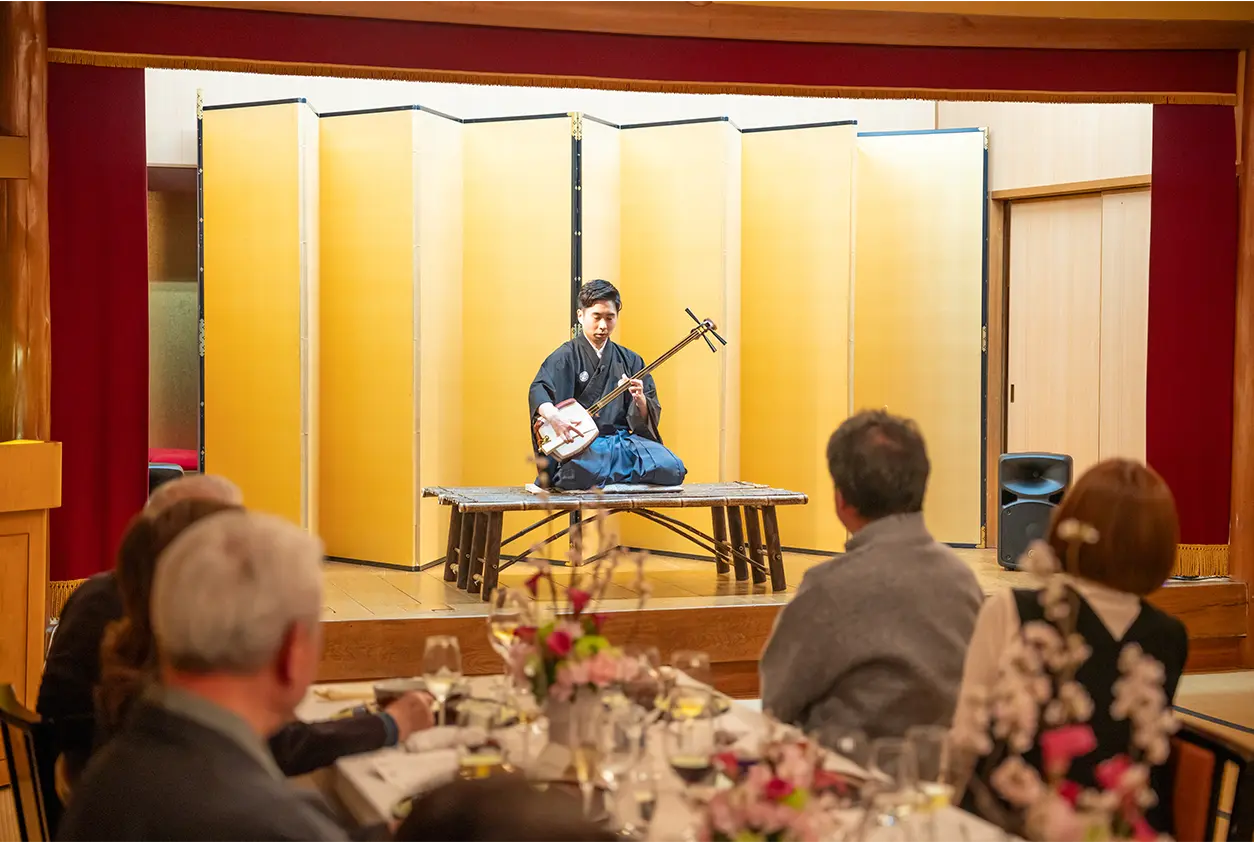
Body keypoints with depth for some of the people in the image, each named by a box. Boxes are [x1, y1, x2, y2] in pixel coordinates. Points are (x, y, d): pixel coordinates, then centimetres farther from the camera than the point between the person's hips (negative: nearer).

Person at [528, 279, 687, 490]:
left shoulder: (630, 361, 16)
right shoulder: (566, 357, 4)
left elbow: (651, 419, 12)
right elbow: (538, 391, -15)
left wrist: (640, 400, -13)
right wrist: (553, 416, -37)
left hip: (624, 440, 4)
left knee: (672, 470, -23)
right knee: (578, 476, -39)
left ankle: (602, 474, -2)